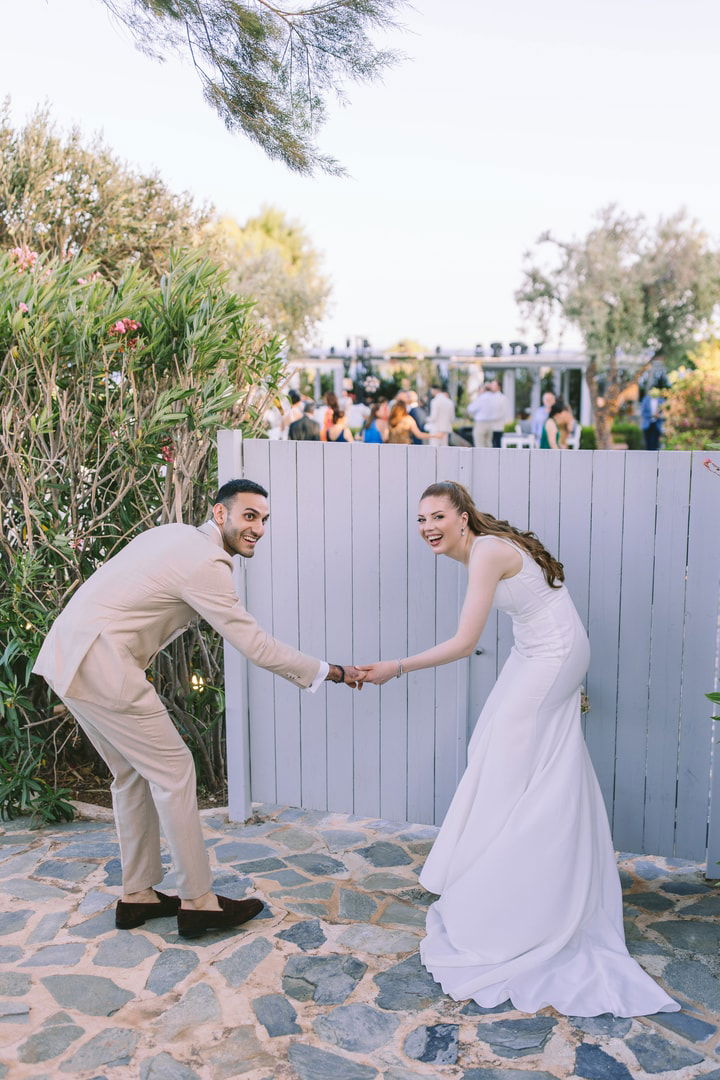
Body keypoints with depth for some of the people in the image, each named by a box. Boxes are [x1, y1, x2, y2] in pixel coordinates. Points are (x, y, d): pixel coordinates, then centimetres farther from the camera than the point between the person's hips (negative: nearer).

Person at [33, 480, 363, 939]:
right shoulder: (207, 562, -14)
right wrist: (330, 672, -3)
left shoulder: (175, 535, 15)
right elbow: (255, 645, -12)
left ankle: (137, 896, 26)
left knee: (133, 775, 17)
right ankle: (198, 903, 7)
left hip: (67, 655, 10)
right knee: (173, 771, -2)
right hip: (101, 664, -10)